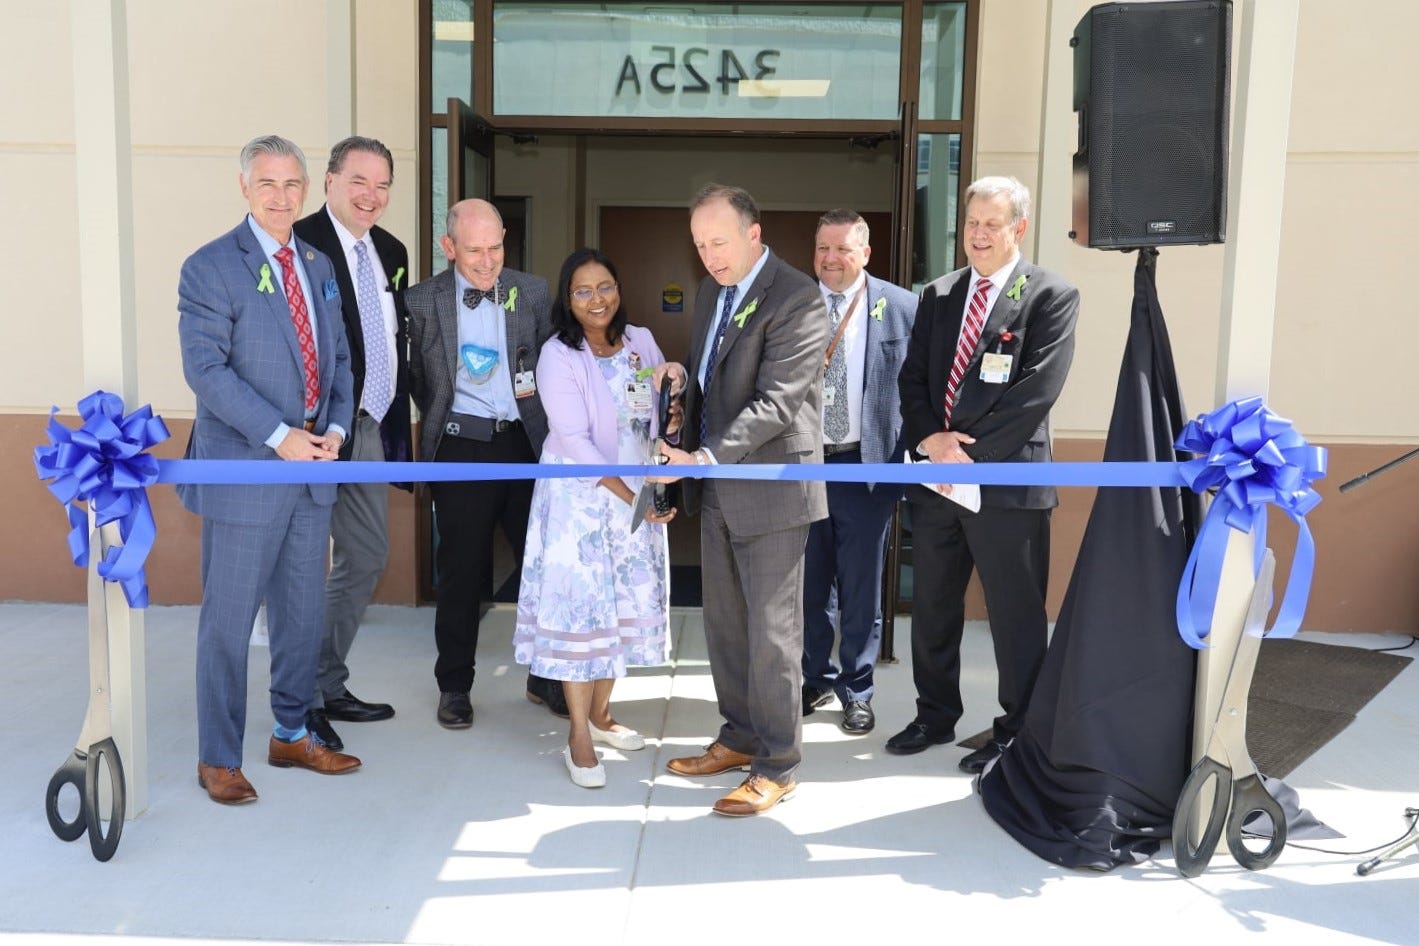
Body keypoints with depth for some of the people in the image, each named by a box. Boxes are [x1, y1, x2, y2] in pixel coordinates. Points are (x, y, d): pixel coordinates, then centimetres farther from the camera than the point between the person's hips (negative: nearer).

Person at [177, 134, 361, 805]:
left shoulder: (319, 265, 13)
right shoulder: (210, 267, -7)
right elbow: (205, 367, -14)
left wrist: (335, 428, -2)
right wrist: (278, 435, -18)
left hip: (314, 466, 6)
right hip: (243, 468, -6)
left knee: (304, 610, 15)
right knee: (229, 617, 3)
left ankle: (292, 734, 31)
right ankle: (218, 758, 18)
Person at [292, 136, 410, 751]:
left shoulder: (390, 252, 13)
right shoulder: (301, 243, -12)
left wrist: (397, 426, 13)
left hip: (370, 428, 8)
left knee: (367, 558, 16)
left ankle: (329, 686, 31)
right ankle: (300, 703, 18)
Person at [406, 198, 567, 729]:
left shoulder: (532, 292, 5)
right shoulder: (422, 302, 0)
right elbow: (413, 376, 7)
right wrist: (439, 417, 1)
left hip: (526, 442, 2)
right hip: (462, 449, -2)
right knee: (461, 573, 6)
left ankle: (546, 679, 24)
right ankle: (454, 686, 24)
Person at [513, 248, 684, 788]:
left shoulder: (640, 341, 4)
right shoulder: (558, 356, -12)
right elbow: (574, 440, -18)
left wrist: (675, 377, -13)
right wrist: (629, 497, -21)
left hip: (638, 497, 6)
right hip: (580, 498, -5)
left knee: (628, 604, 11)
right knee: (581, 606, -2)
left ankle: (600, 713, 27)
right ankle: (579, 734, 9)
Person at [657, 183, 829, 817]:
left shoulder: (797, 299, -15)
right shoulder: (711, 290, 12)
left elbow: (777, 402, -22)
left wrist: (705, 458, -28)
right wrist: (687, 462, 9)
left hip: (771, 485, -8)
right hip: (716, 485, 8)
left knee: (772, 631, 0)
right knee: (724, 622, 15)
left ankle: (776, 765, 13)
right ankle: (740, 736, 31)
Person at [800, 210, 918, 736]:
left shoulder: (902, 308, -3)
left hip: (867, 465, -2)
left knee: (861, 588, 8)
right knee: (807, 583, 13)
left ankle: (856, 691, 24)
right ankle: (816, 678, 32)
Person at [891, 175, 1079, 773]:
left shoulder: (1051, 297, -4)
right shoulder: (937, 296, 12)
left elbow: (1037, 390, -14)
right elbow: (912, 379, 9)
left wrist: (971, 453, -17)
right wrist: (930, 439, -10)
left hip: (1008, 479, -5)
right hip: (936, 476, 6)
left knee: (1016, 616, 5)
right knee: (932, 608, 16)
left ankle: (1017, 734, 21)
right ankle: (935, 716, 33)